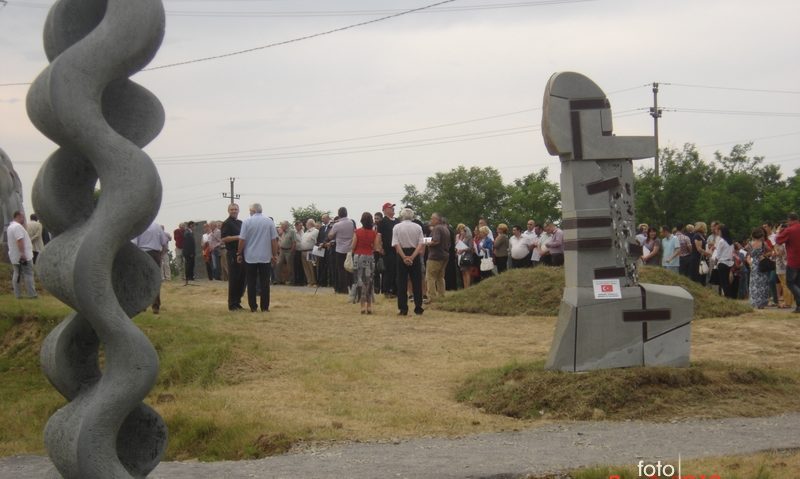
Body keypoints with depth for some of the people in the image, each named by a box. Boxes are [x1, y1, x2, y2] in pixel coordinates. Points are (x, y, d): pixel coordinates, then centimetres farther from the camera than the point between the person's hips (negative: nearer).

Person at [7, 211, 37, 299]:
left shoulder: (10, 226, 16)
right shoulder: (18, 226, -18)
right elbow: (19, 240, -26)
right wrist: (23, 253, -28)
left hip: (14, 256, 10)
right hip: (24, 255, -10)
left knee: (17, 274, 11)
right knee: (28, 274, -4)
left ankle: (17, 294, 12)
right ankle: (31, 294, -3)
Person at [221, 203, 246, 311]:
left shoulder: (240, 223, 17)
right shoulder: (226, 223, -7)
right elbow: (224, 239, -17)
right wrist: (238, 237, -22)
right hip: (232, 254, -8)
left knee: (242, 279, 9)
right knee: (233, 279, -5)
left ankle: (237, 302, 17)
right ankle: (232, 304, 0)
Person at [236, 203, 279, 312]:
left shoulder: (247, 222, -4)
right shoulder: (269, 221, 1)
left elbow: (242, 240, -5)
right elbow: (274, 240, 0)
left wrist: (239, 254, 5)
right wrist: (275, 254, 8)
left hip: (250, 257, -1)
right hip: (266, 257, 1)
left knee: (251, 283, 5)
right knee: (265, 283, 5)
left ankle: (253, 307, 5)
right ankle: (265, 307, 3)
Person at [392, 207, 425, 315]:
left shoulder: (396, 227, -1)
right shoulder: (417, 227, 2)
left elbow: (396, 244, -10)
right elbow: (421, 244, -7)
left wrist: (404, 257, -13)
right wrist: (412, 257, -12)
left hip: (401, 255, -1)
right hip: (414, 254, 1)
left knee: (402, 283, 3)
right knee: (416, 283, 6)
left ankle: (403, 309, 0)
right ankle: (418, 308, 4)